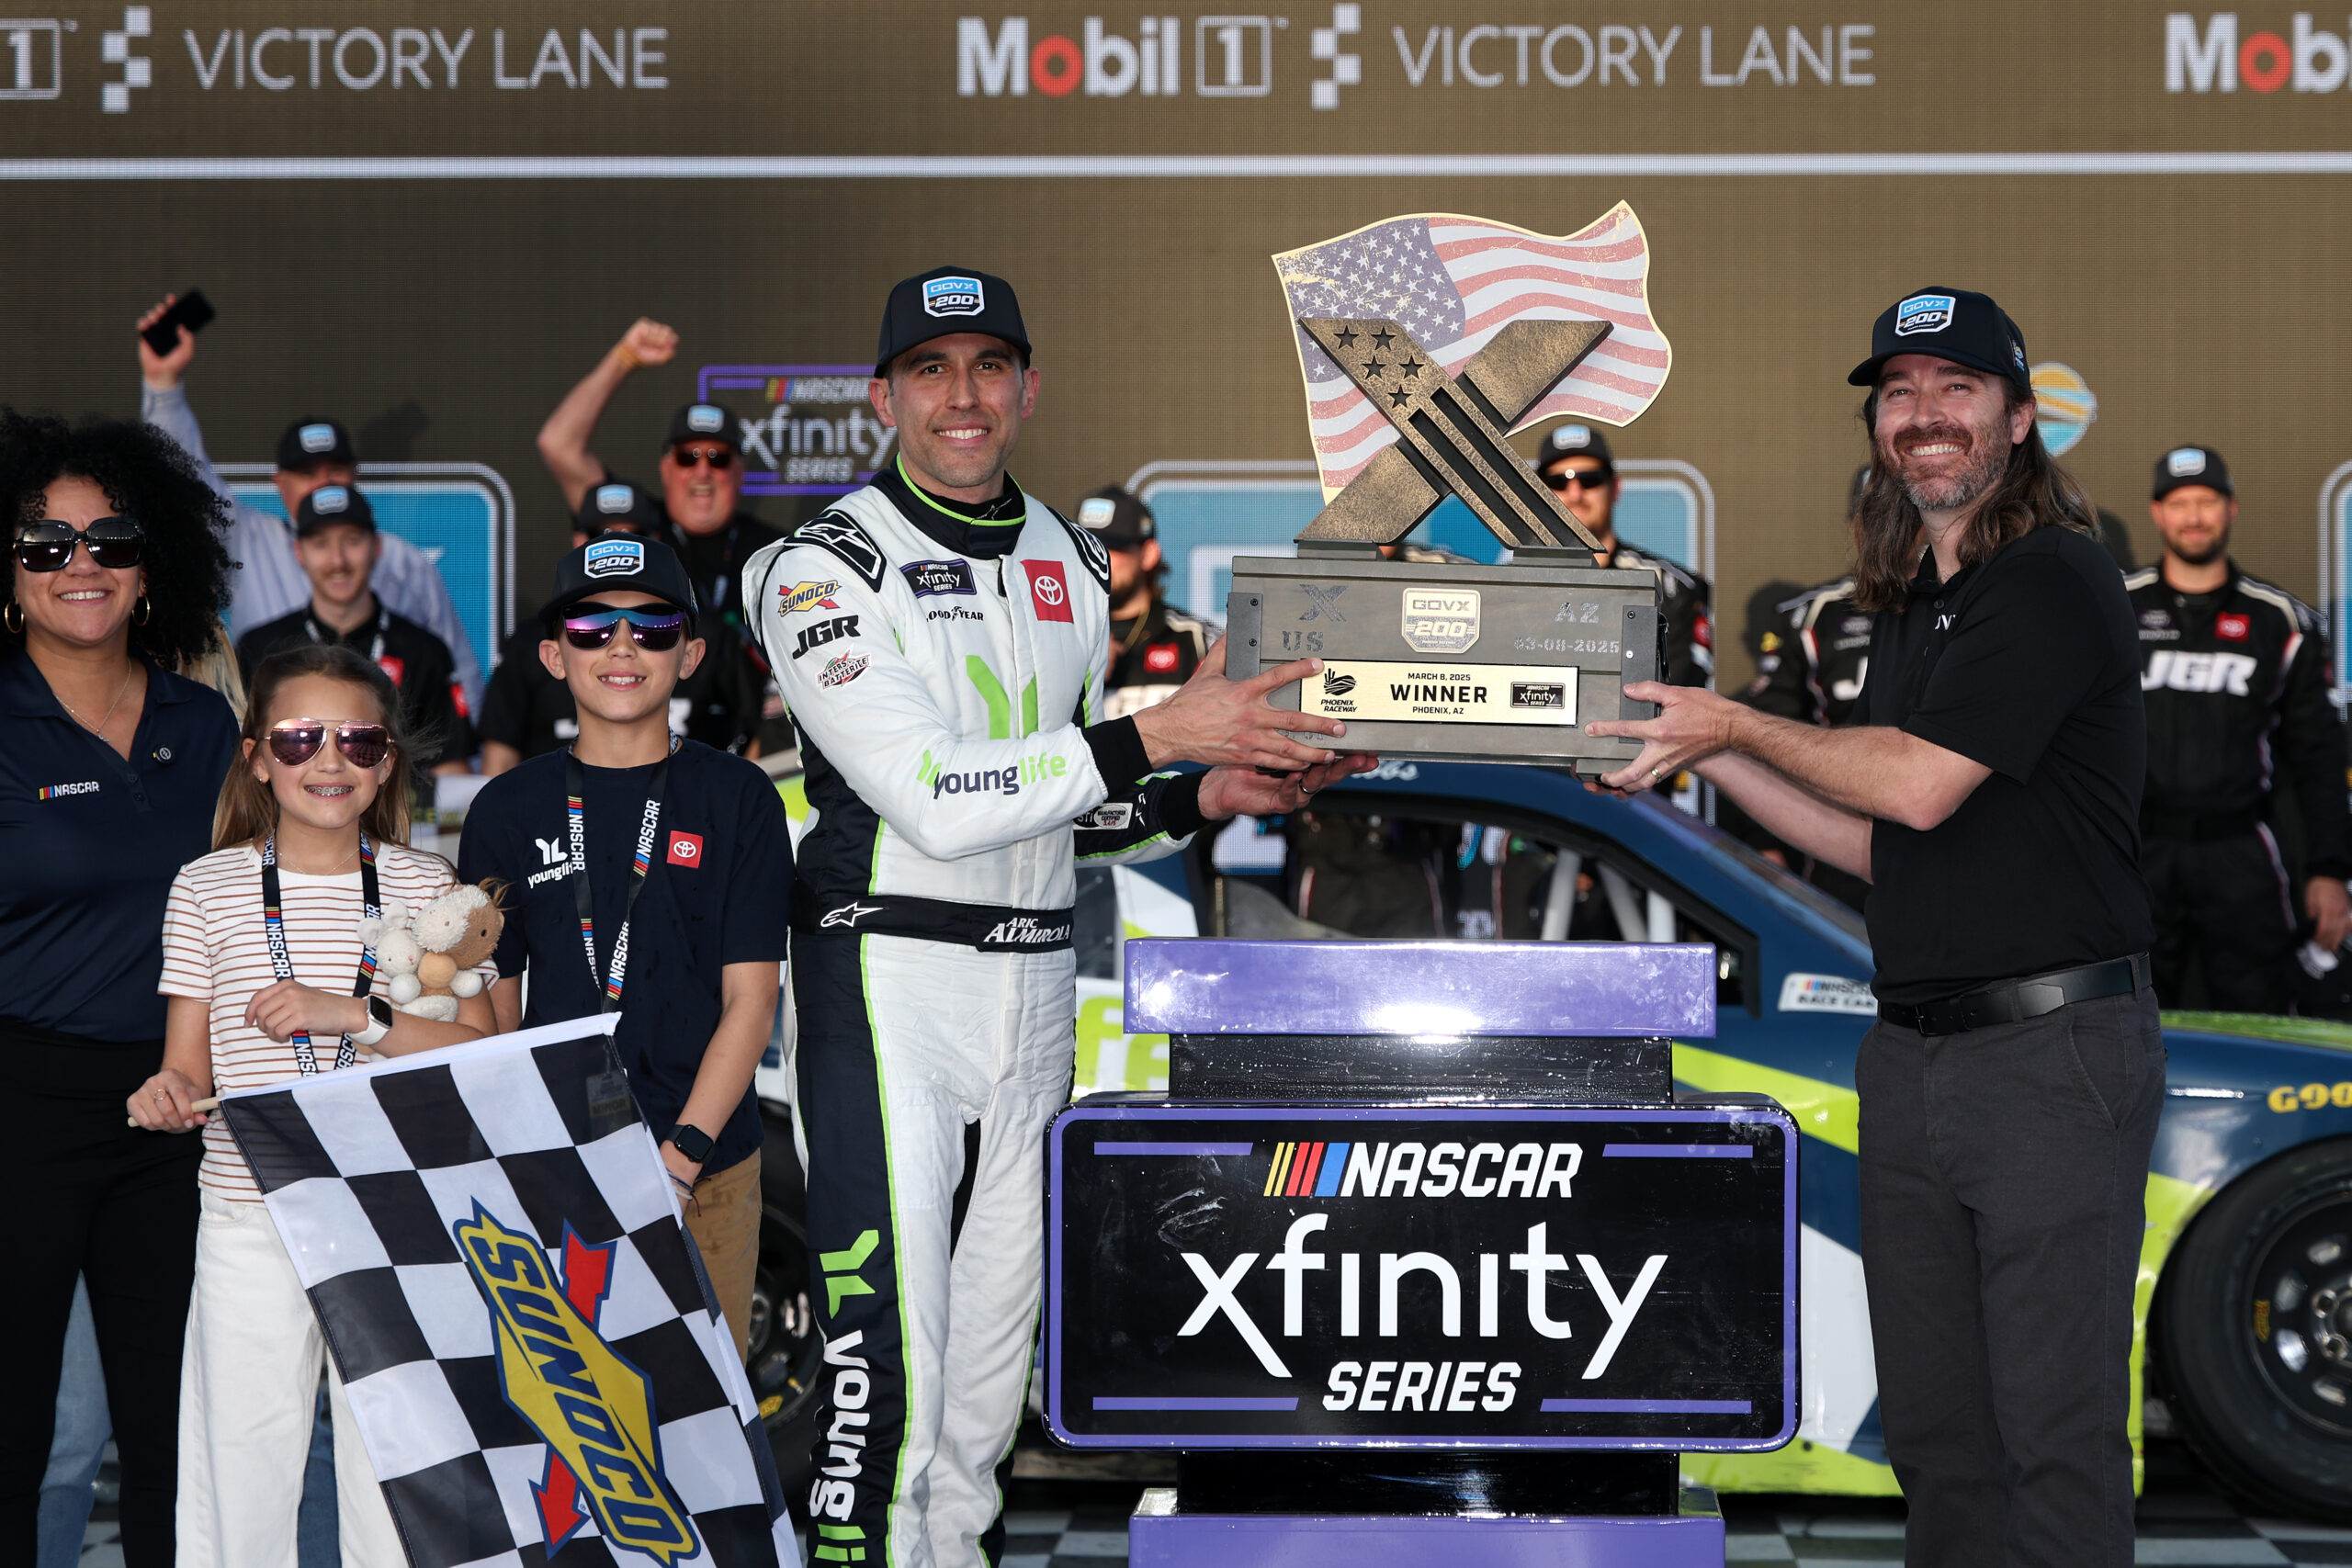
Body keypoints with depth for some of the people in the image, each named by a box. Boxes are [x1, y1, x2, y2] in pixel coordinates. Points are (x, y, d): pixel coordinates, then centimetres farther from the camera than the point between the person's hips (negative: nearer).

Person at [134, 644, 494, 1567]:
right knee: (239, 1469, 3)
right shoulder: (208, 888, 5)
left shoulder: (426, 887, 5)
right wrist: (173, 1097, -15)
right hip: (251, 1220, 0)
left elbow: (481, 1054, -1)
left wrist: (358, 1016, -14)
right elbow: (188, 1066, 7)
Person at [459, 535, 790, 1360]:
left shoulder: (736, 797, 2)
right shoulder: (509, 809, 7)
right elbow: (494, 1006, 8)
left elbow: (749, 998, -2)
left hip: (706, 1175, -1)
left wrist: (681, 1155, -12)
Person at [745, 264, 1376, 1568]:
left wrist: (1205, 801, 1)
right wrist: (1161, 737, -21)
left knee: (997, 1337, 12)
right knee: (890, 1355, -11)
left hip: (1037, 982, 6)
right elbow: (933, 799, -20)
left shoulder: (1074, 567, 13)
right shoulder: (824, 568, -9)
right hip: (889, 973, -6)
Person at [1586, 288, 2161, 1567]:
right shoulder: (1906, 611, 18)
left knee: (2056, 1429, -5)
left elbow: (1920, 784, -17)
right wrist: (1703, 756, 14)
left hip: (2055, 1046, -8)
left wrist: (1735, 725, -4)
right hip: (1911, 1052, 9)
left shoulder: (2058, 579, -9)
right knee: (1934, 1432, 11)